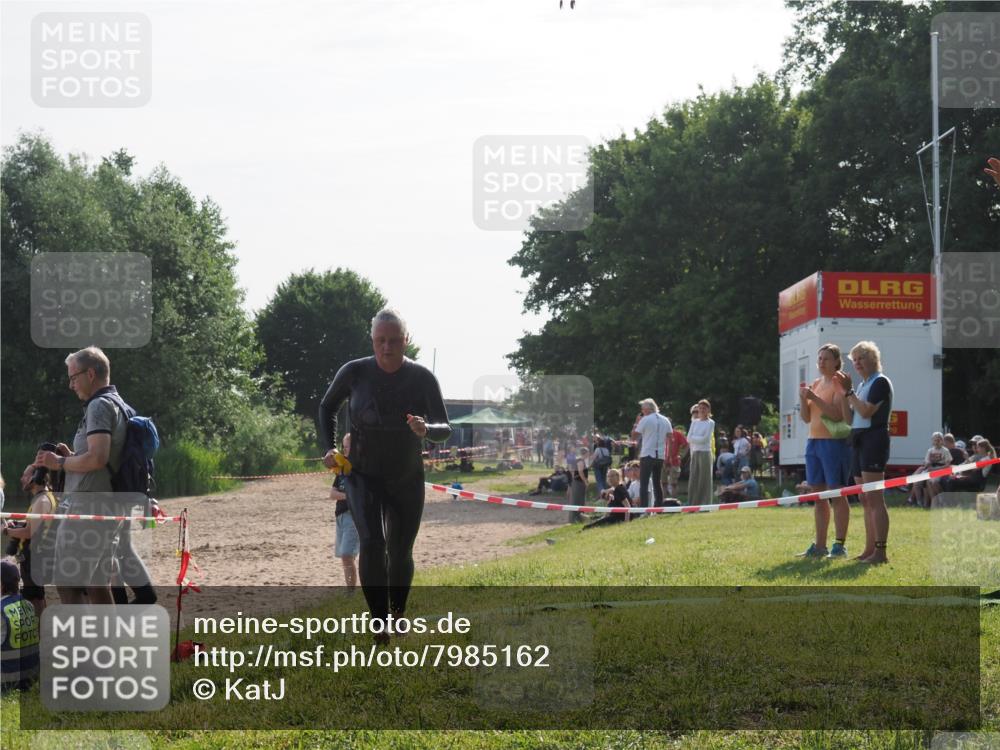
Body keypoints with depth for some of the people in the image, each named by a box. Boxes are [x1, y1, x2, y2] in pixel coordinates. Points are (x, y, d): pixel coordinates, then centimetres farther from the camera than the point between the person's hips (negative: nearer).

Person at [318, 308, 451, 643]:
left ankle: (399, 613, 36)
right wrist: (329, 448, -5)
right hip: (363, 477, -1)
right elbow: (327, 407, 6)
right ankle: (379, 621, -15)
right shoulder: (354, 373, -13)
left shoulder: (422, 378, -14)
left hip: (408, 480, 1)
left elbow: (445, 429, -16)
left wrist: (426, 429, -38)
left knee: (400, 553, 10)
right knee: (372, 543, -22)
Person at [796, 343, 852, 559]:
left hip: (833, 442, -8)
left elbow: (838, 414, -18)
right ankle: (819, 545, 12)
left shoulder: (839, 383, -6)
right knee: (818, 496, 9)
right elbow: (806, 418, 15)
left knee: (837, 494, -6)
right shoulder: (816, 384, 16)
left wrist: (814, 398, -21)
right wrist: (803, 398, -2)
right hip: (813, 442, 8)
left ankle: (840, 545, -5)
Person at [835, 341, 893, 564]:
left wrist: (849, 391, -10)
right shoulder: (862, 385, 19)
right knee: (865, 500, 10)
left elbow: (867, 411, -18)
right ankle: (869, 549, 13)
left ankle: (881, 551, -15)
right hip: (858, 441, 9)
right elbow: (849, 418, 15)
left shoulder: (880, 382, -6)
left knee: (874, 498, -13)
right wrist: (845, 392, 6)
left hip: (874, 439, -9)